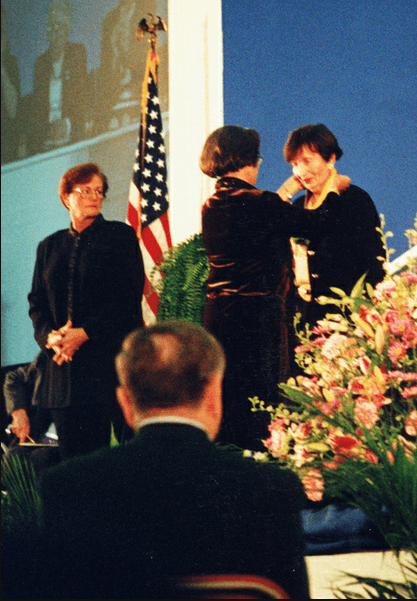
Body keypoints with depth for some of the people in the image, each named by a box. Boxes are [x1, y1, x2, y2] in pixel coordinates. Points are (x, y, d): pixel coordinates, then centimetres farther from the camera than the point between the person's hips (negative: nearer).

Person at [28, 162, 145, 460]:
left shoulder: (121, 236, 5)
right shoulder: (50, 246, 19)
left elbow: (129, 297, -5)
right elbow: (37, 301, 15)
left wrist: (85, 333, -13)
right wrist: (49, 335, -6)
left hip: (112, 357, -4)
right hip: (64, 364, 4)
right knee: (73, 455, 1)